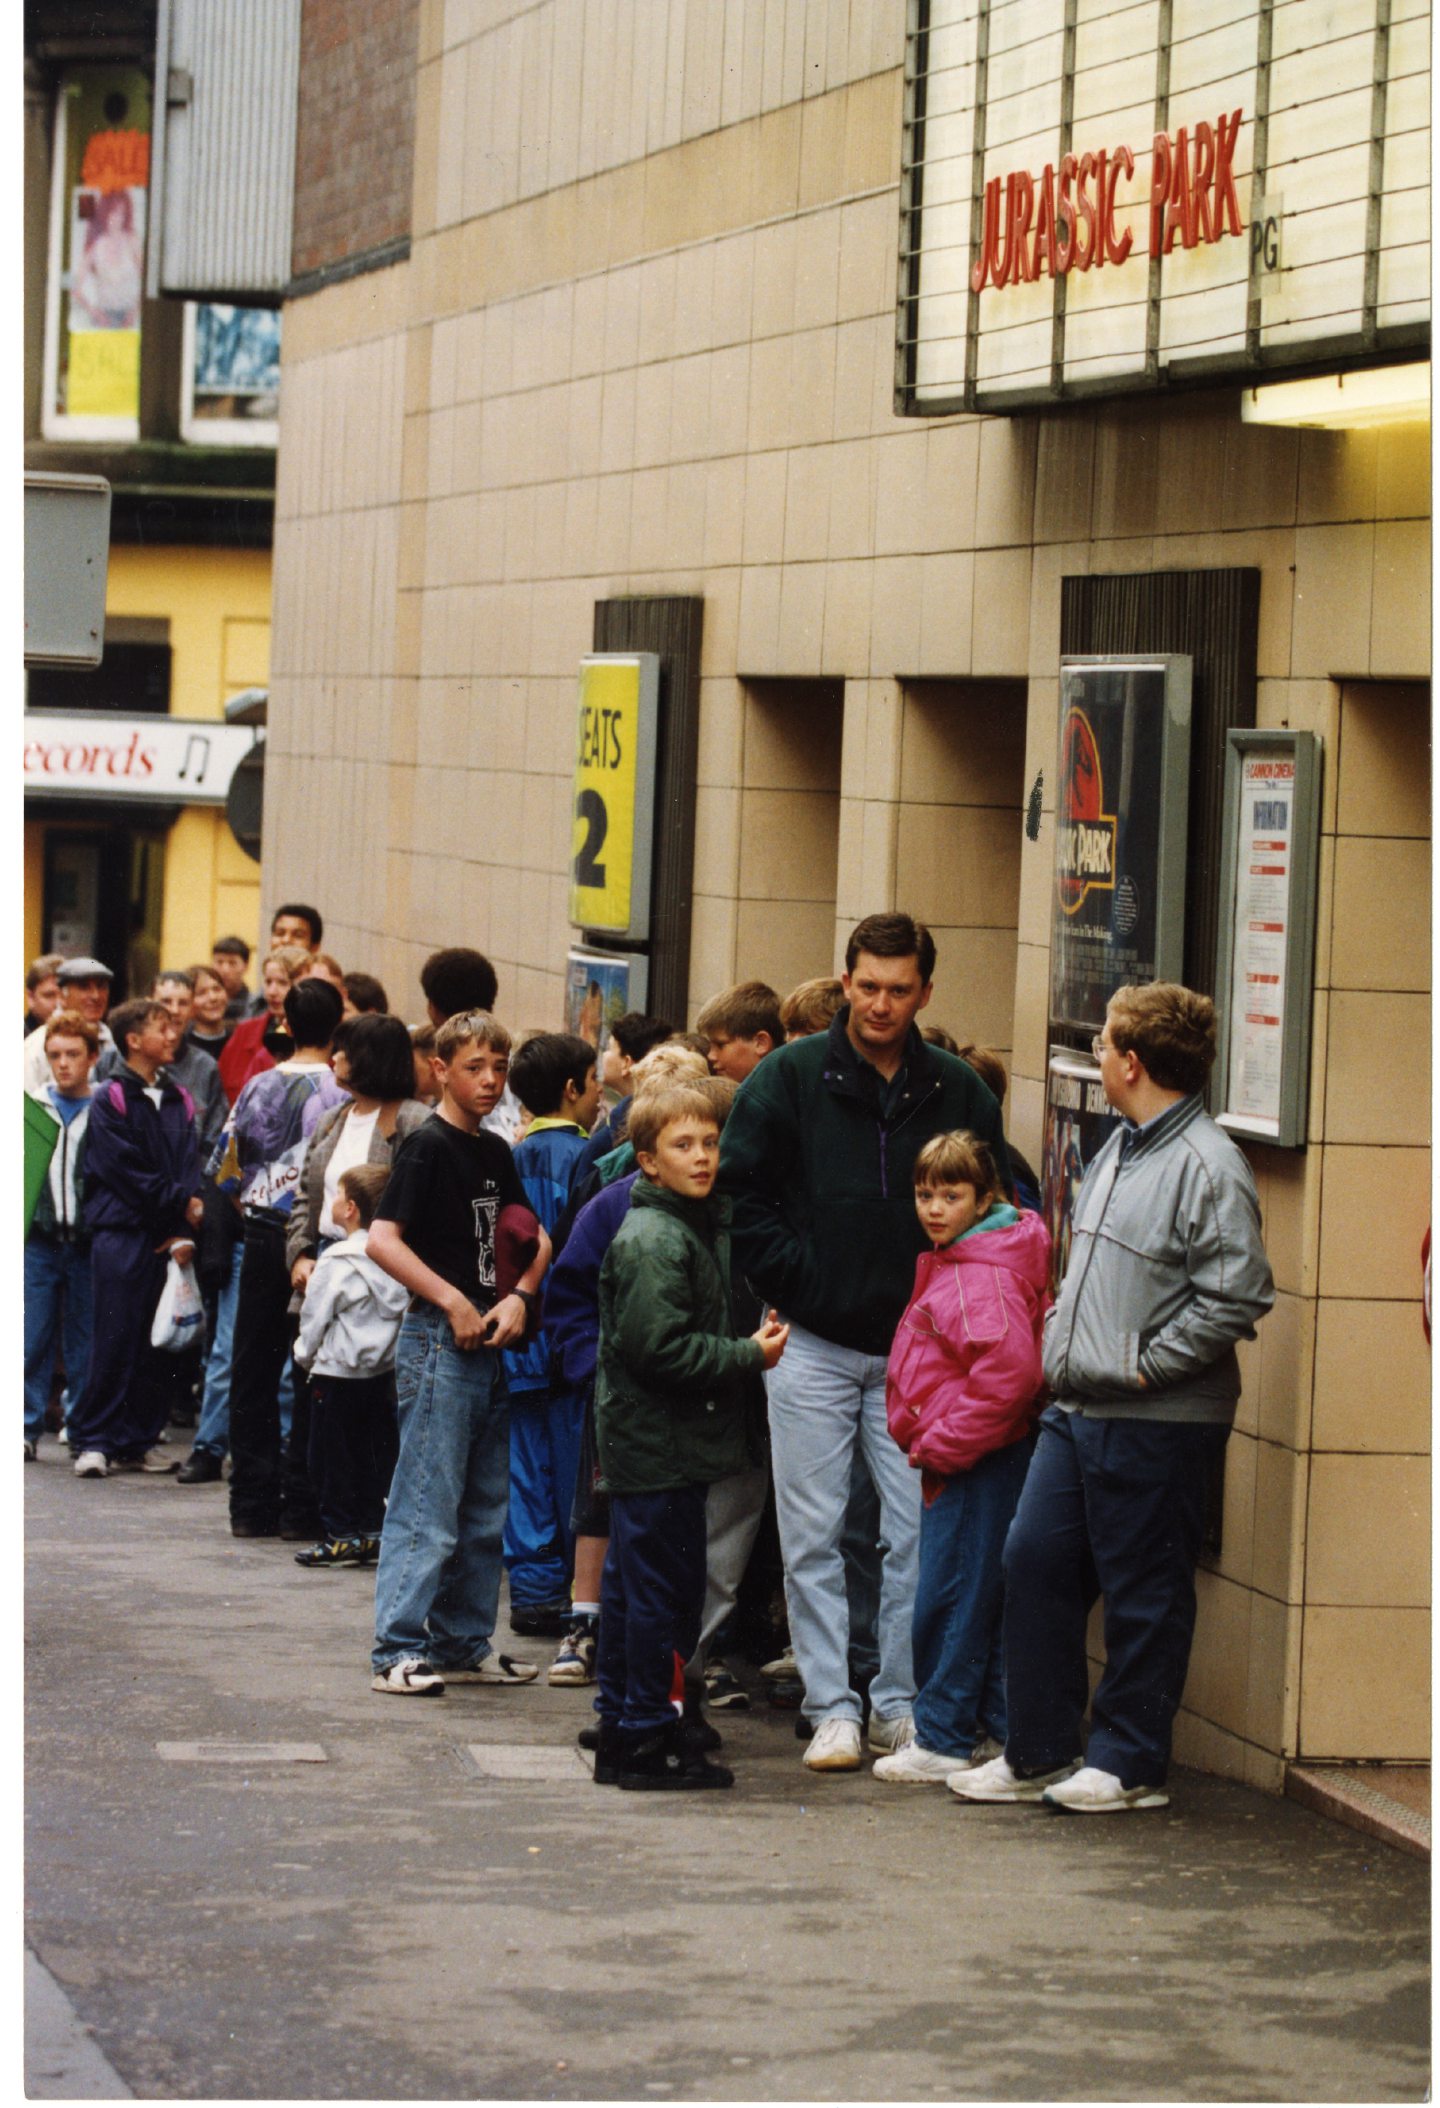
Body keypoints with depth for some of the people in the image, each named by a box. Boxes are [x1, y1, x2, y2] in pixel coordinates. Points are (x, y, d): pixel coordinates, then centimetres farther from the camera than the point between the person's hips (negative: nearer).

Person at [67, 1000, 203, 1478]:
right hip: (120, 1231, -5)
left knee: (155, 1341, 4)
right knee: (115, 1338, -6)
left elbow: (189, 1169, 5)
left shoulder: (178, 1101, 12)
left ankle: (139, 1440, 11)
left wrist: (183, 1233, -8)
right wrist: (180, 1202, -9)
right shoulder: (110, 1099, -2)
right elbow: (124, 1169, -9)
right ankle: (94, 1441, -2)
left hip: (166, 1235, 5)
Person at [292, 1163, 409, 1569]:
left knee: (333, 1456, 3)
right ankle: (373, 1531, 14)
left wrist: (306, 1354, 9)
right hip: (384, 1368, 6)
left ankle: (340, 1534, 3)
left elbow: (315, 1316, -10)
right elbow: (400, 1310, 8)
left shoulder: (337, 1261, -16)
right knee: (375, 1452, 12)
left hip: (338, 1372, -6)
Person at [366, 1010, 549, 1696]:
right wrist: (454, 1302, -18)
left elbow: (535, 1240, 20)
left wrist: (518, 1297, 0)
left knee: (485, 1509, 13)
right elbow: (383, 1239, -18)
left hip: (487, 1344, 8)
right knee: (428, 1508, -9)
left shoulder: (495, 1153, 13)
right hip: (437, 1339, -8)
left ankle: (464, 1643, 21)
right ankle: (398, 1651, -6)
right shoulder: (428, 1147, -9)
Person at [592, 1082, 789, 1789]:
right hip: (659, 1443, -10)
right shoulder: (651, 1239, -17)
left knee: (631, 1585, 15)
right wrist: (748, 1356, -15)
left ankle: (621, 1732, 23)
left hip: (649, 1442, 10)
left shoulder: (699, 1226, 15)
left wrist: (750, 1341, 7)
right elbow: (658, 1347, -23)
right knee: (664, 1586, -5)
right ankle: (649, 1739, 0)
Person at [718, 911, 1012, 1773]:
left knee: (922, 1533, 1)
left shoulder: (958, 1092, 4)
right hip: (814, 1346, -1)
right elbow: (741, 1191, -1)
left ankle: (902, 1703, 12)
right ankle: (832, 1705, 9)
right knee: (813, 1534, 1)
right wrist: (799, 1285, -8)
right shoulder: (790, 1077, -2)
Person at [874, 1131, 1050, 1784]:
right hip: (959, 1460, 10)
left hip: (975, 1462, -10)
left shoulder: (982, 1278, -19)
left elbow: (1010, 1370, -29)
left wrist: (939, 1445, -20)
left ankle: (943, 1741, 1)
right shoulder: (950, 1264, 13)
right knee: (978, 1598, 15)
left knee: (947, 1603, -5)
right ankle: (994, 1728, 21)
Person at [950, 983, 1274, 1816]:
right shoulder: (1121, 1148, 14)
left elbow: (1236, 1299, -20)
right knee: (1036, 1563, 9)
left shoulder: (1209, 1166, -15)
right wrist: (1061, 1341, 14)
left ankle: (1131, 1763, 13)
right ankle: (1039, 1752, 19)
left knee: (1143, 1593, 2)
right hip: (1076, 1407, 9)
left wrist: (1145, 1366, -17)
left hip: (1155, 1424, -9)